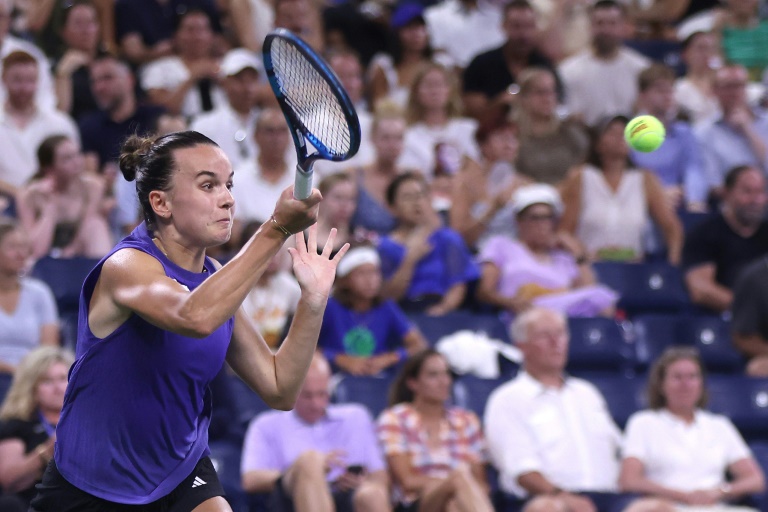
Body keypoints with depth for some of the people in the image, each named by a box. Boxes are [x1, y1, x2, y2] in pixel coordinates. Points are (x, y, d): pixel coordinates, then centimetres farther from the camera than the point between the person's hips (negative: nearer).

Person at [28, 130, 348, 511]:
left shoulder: (217, 283, 2)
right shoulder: (128, 265, -19)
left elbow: (279, 391, 1)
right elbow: (195, 318, -41)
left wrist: (313, 299, -11)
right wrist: (277, 229, -42)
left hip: (181, 476, 5)